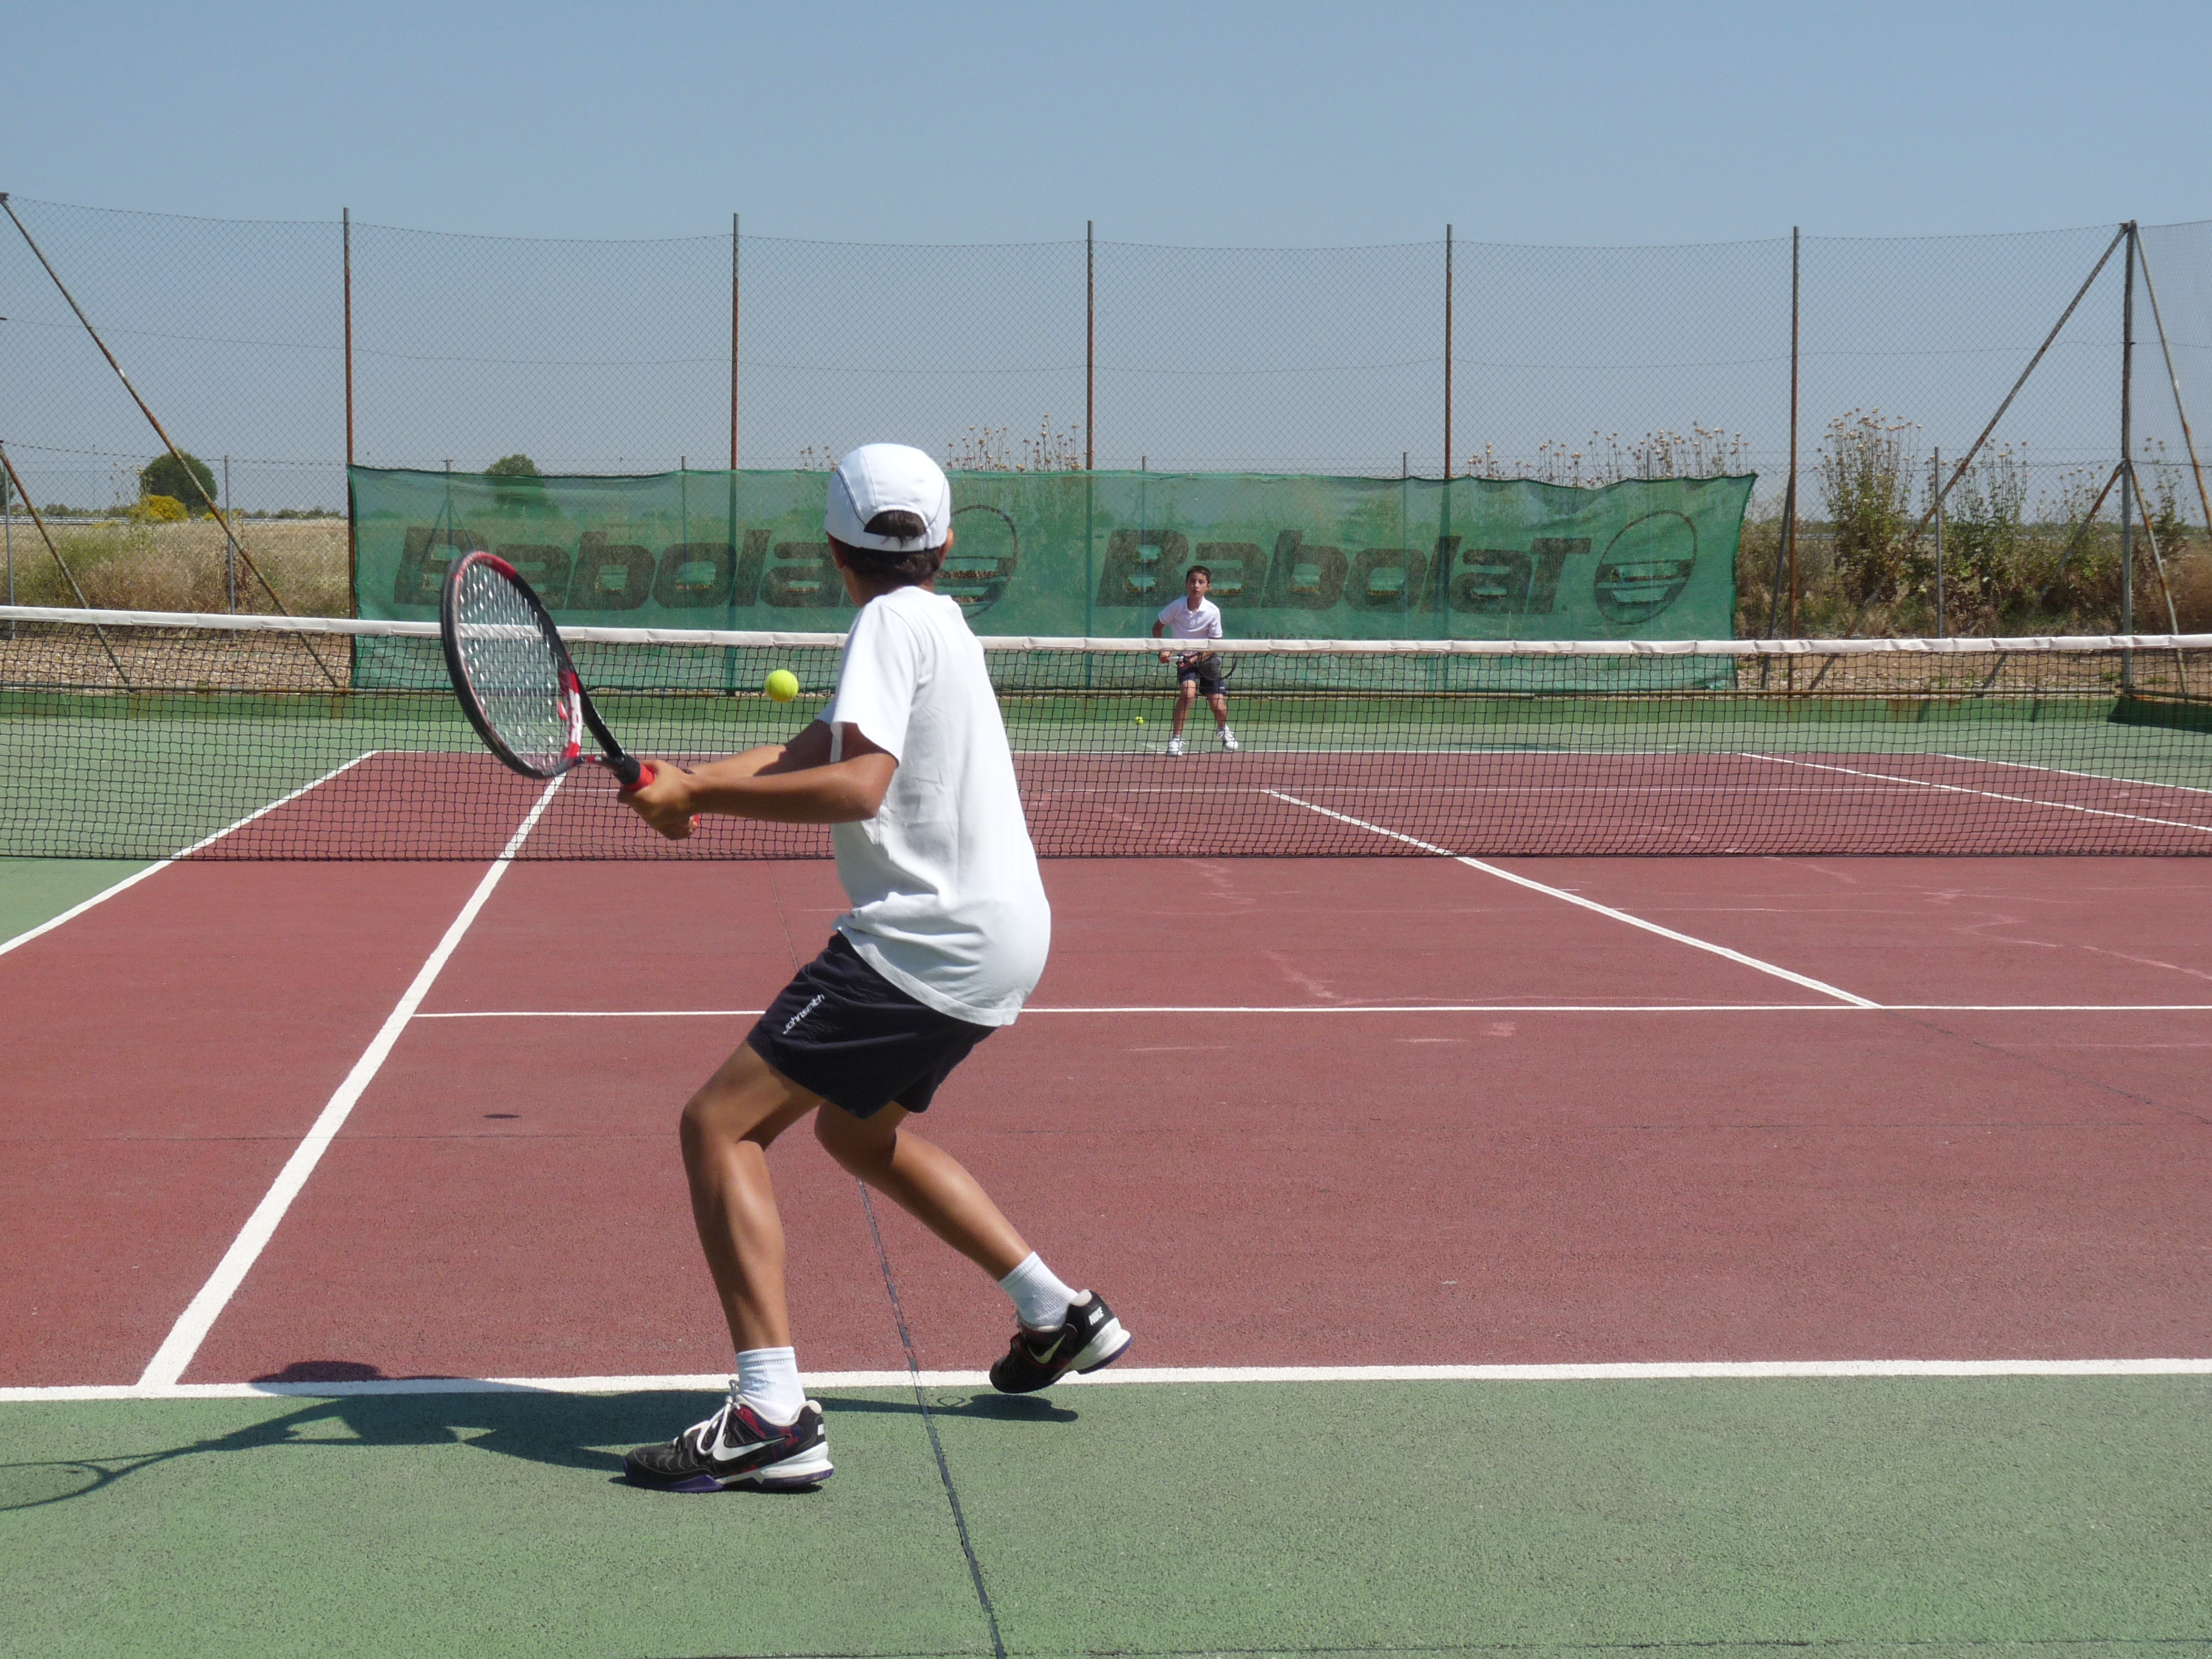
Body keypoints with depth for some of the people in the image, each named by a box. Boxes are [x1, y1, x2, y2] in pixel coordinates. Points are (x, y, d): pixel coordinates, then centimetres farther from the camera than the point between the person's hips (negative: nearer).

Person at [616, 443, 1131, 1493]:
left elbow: (855, 785, -25)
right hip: (997, 935, 10)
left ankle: (772, 1416, -22)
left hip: (933, 938, -10)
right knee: (857, 1130, 30)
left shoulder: (895, 623, -11)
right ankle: (1059, 1317, 35)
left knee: (720, 1124, -12)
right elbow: (808, 754, 9)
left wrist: (696, 797, -22)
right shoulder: (935, 622, 17)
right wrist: (686, 784, -7)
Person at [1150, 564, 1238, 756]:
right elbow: (1157, 628, 0)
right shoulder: (1176, 607, -15)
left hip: (1207, 658, 1)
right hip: (1184, 657, -1)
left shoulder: (1213, 611, -16)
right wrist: (1163, 649, -14)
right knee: (1188, 692, -29)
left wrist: (1197, 658, -24)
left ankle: (1223, 729, 33)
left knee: (1218, 706, -4)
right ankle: (1176, 739, -18)